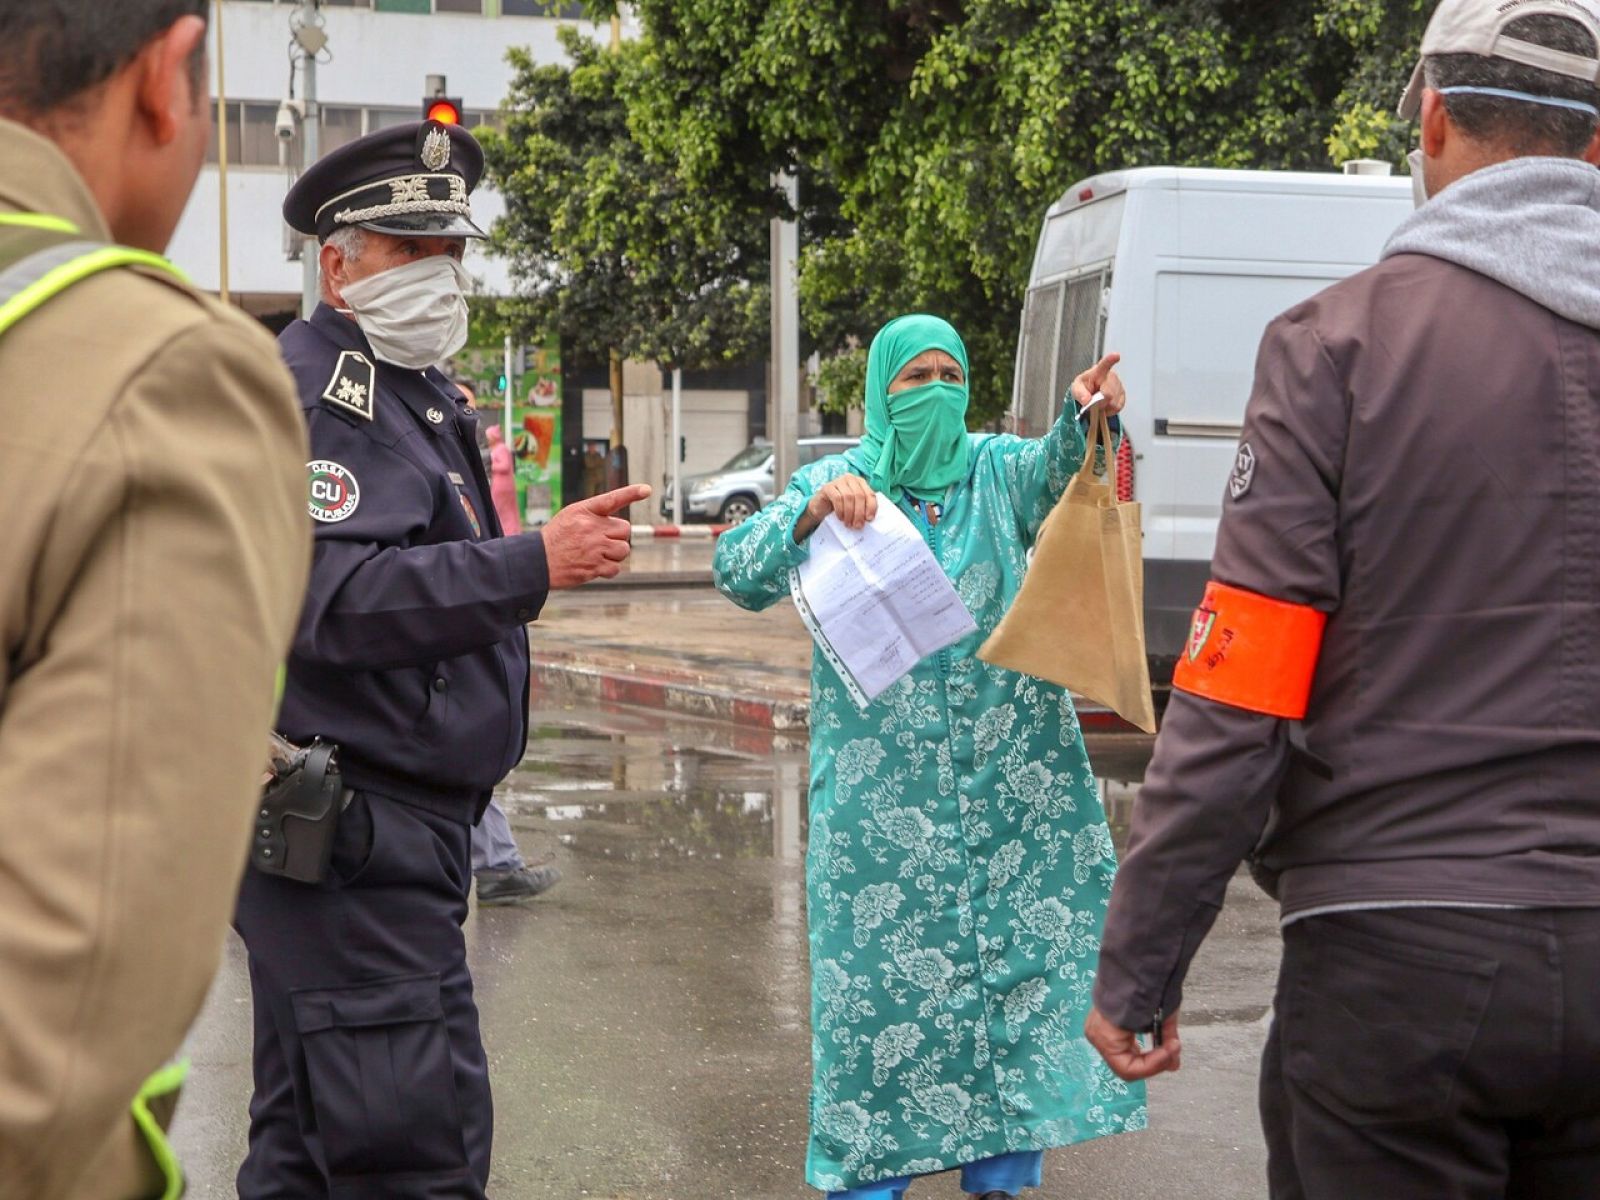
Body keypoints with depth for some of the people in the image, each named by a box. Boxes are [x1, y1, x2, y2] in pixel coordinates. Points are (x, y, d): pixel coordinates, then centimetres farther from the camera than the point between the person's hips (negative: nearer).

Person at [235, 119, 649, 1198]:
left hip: (405, 821, 11)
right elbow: (333, 598, -24)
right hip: (347, 835, -11)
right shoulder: (307, 390, -11)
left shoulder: (426, 400, 22)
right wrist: (532, 564, -25)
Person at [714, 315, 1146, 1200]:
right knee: (885, 961, -1)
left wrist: (1084, 416, -38)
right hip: (883, 784, -1)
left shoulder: (995, 471, 8)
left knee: (1016, 947, 3)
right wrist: (818, 509, -23)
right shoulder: (835, 482, 6)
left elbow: (1055, 471, -15)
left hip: (1010, 776, 1)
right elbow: (738, 575, -5)